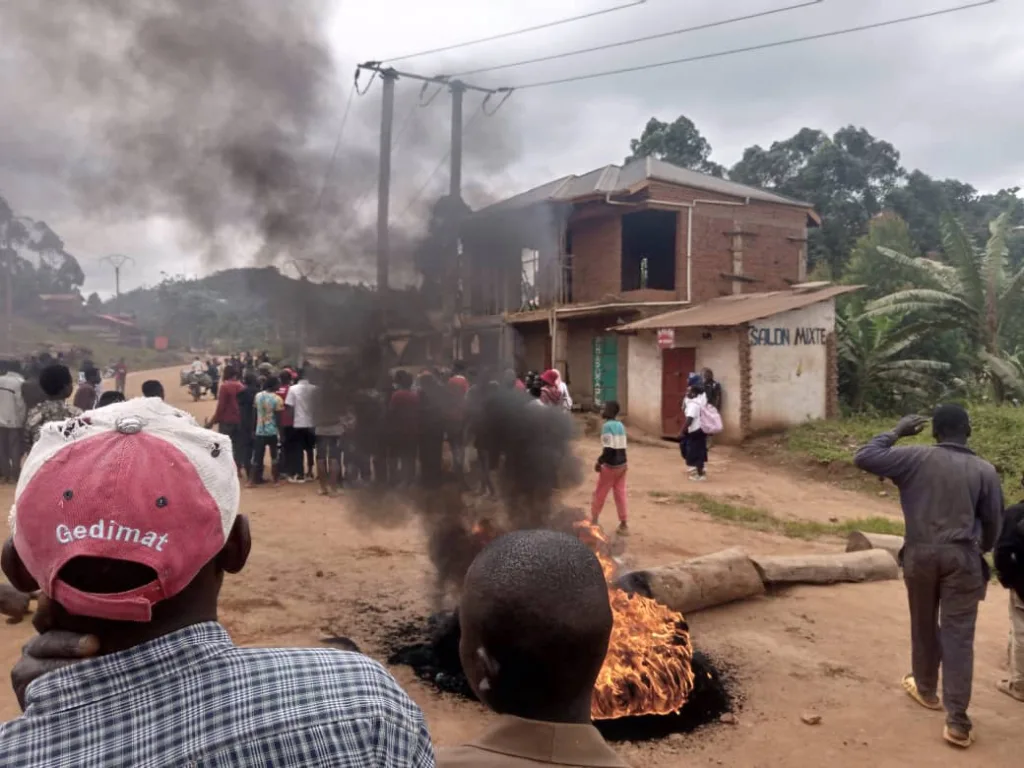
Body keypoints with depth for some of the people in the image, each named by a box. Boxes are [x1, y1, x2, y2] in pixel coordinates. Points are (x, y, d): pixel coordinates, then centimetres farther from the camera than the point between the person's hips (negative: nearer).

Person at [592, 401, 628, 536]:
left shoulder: (607, 426, -17)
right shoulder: (620, 425, 8)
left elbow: (609, 449, -23)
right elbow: (621, 447, 12)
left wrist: (599, 462, -11)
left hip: (610, 465, -7)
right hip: (622, 464, 7)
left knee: (600, 494, 8)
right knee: (620, 494, 11)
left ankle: (594, 519, 20)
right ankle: (624, 524, 13)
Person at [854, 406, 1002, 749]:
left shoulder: (916, 457, -4)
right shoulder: (985, 471, 0)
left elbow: (864, 458, -5)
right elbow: (993, 523, 7)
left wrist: (896, 432, 6)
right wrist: (981, 550, 26)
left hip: (921, 553, 0)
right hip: (962, 557, 0)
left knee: (924, 625, 19)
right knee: (958, 635, 1)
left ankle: (925, 689, 39)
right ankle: (957, 722, -1)